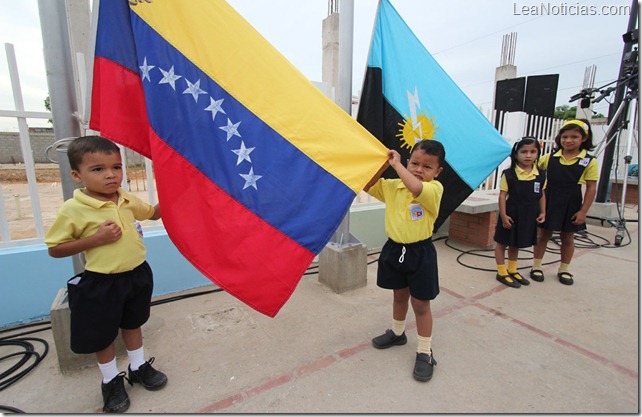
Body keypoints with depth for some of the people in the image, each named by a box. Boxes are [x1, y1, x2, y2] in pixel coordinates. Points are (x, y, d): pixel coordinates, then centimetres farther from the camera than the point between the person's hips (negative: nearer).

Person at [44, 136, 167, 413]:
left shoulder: (128, 200, -4)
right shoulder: (73, 209, -17)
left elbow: (153, 213, 15)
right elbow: (55, 249, -11)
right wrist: (95, 239, -24)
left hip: (136, 275, 4)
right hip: (102, 284, -4)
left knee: (132, 324, 23)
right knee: (103, 335, 15)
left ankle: (139, 367, 44)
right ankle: (111, 381, 39)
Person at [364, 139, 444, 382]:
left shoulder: (435, 188, -16)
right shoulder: (392, 186, 0)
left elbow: (416, 188, -38)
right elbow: (368, 185, -3)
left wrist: (396, 164, -27)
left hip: (420, 253, -4)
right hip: (394, 249, 5)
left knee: (420, 303, 8)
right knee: (399, 295, 24)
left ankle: (424, 352, 27)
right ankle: (397, 333, 47)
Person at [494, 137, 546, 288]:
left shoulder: (541, 175, 0)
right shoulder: (509, 174, -13)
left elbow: (542, 195, 9)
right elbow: (503, 195, -11)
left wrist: (543, 212, 4)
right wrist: (503, 215, -14)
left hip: (529, 216, 5)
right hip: (511, 214, -4)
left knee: (516, 244, 19)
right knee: (502, 242, 6)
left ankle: (512, 271, 34)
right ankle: (502, 273, 19)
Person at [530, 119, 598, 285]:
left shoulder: (589, 161, -5)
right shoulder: (551, 157, -1)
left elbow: (591, 188, -5)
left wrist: (583, 211, -8)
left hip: (571, 205, 0)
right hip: (548, 203, 1)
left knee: (568, 238, 13)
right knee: (543, 235, 10)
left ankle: (564, 270, 30)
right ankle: (536, 267, 22)